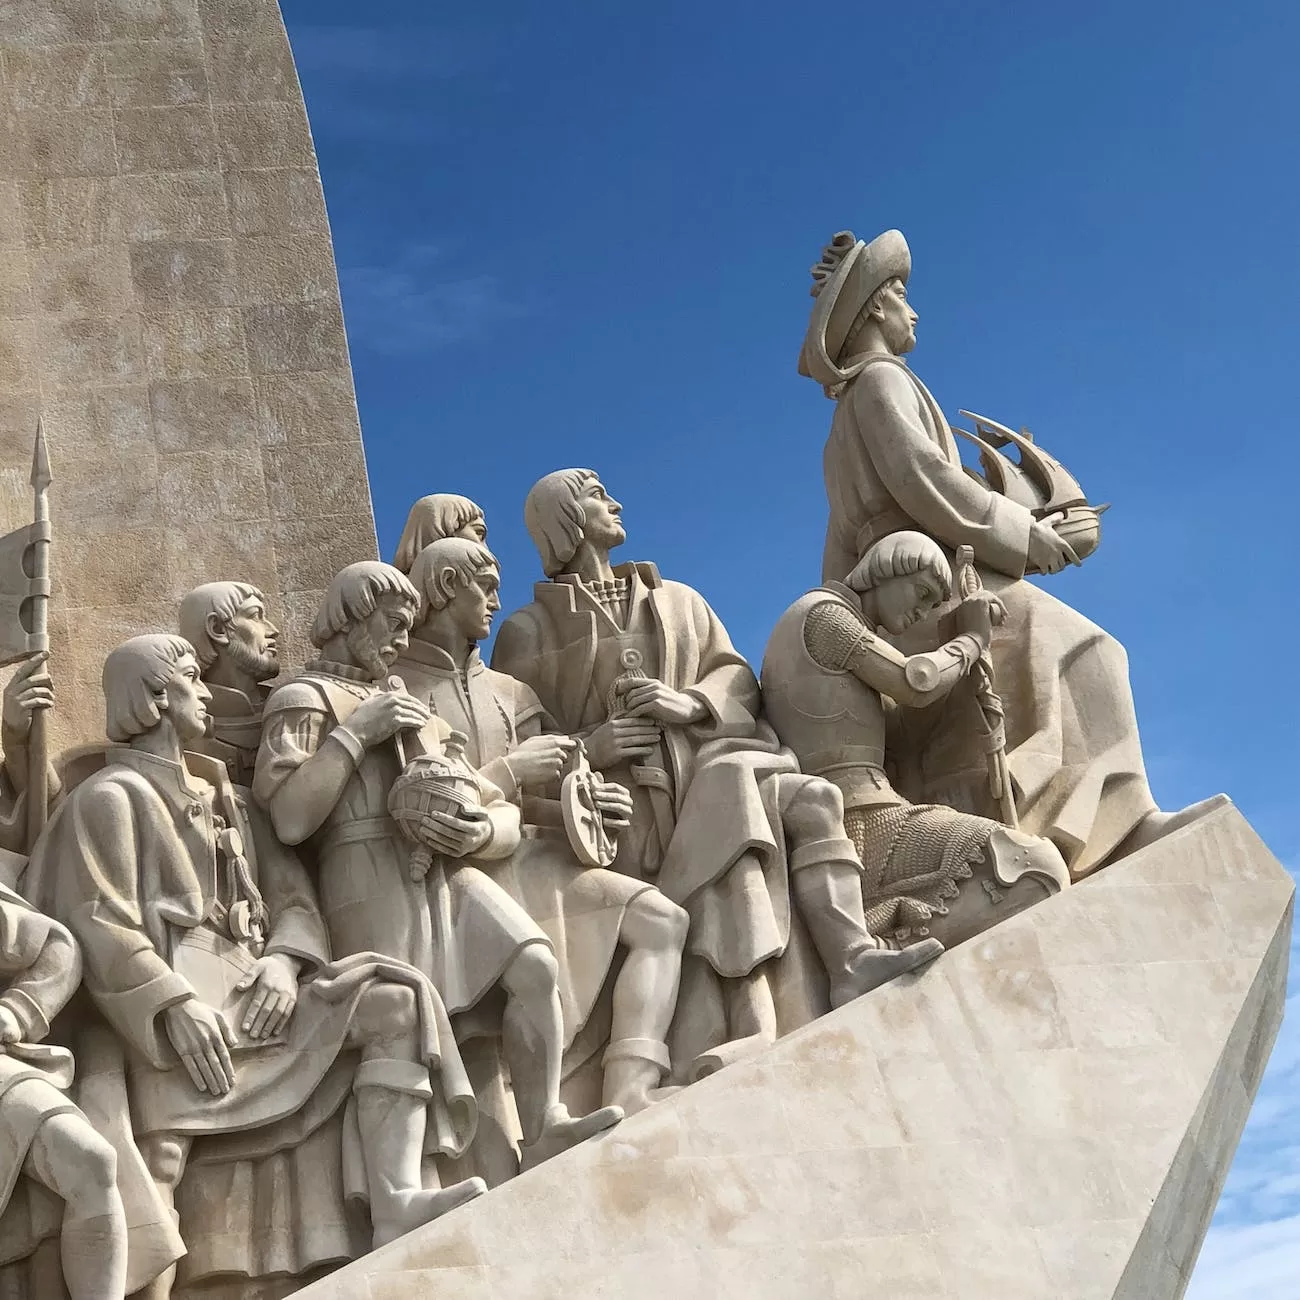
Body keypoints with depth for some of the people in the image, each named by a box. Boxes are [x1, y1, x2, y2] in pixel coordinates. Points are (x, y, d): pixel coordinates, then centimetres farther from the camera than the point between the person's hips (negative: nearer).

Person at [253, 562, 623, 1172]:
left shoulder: (407, 704, 31)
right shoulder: (303, 699, 8)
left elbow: (503, 814, 24)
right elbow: (289, 820, -11)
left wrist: (481, 835, -1)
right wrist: (356, 731, -8)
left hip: (446, 872, 6)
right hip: (372, 880, -5)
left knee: (536, 966, -15)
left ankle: (543, 1130, -16)